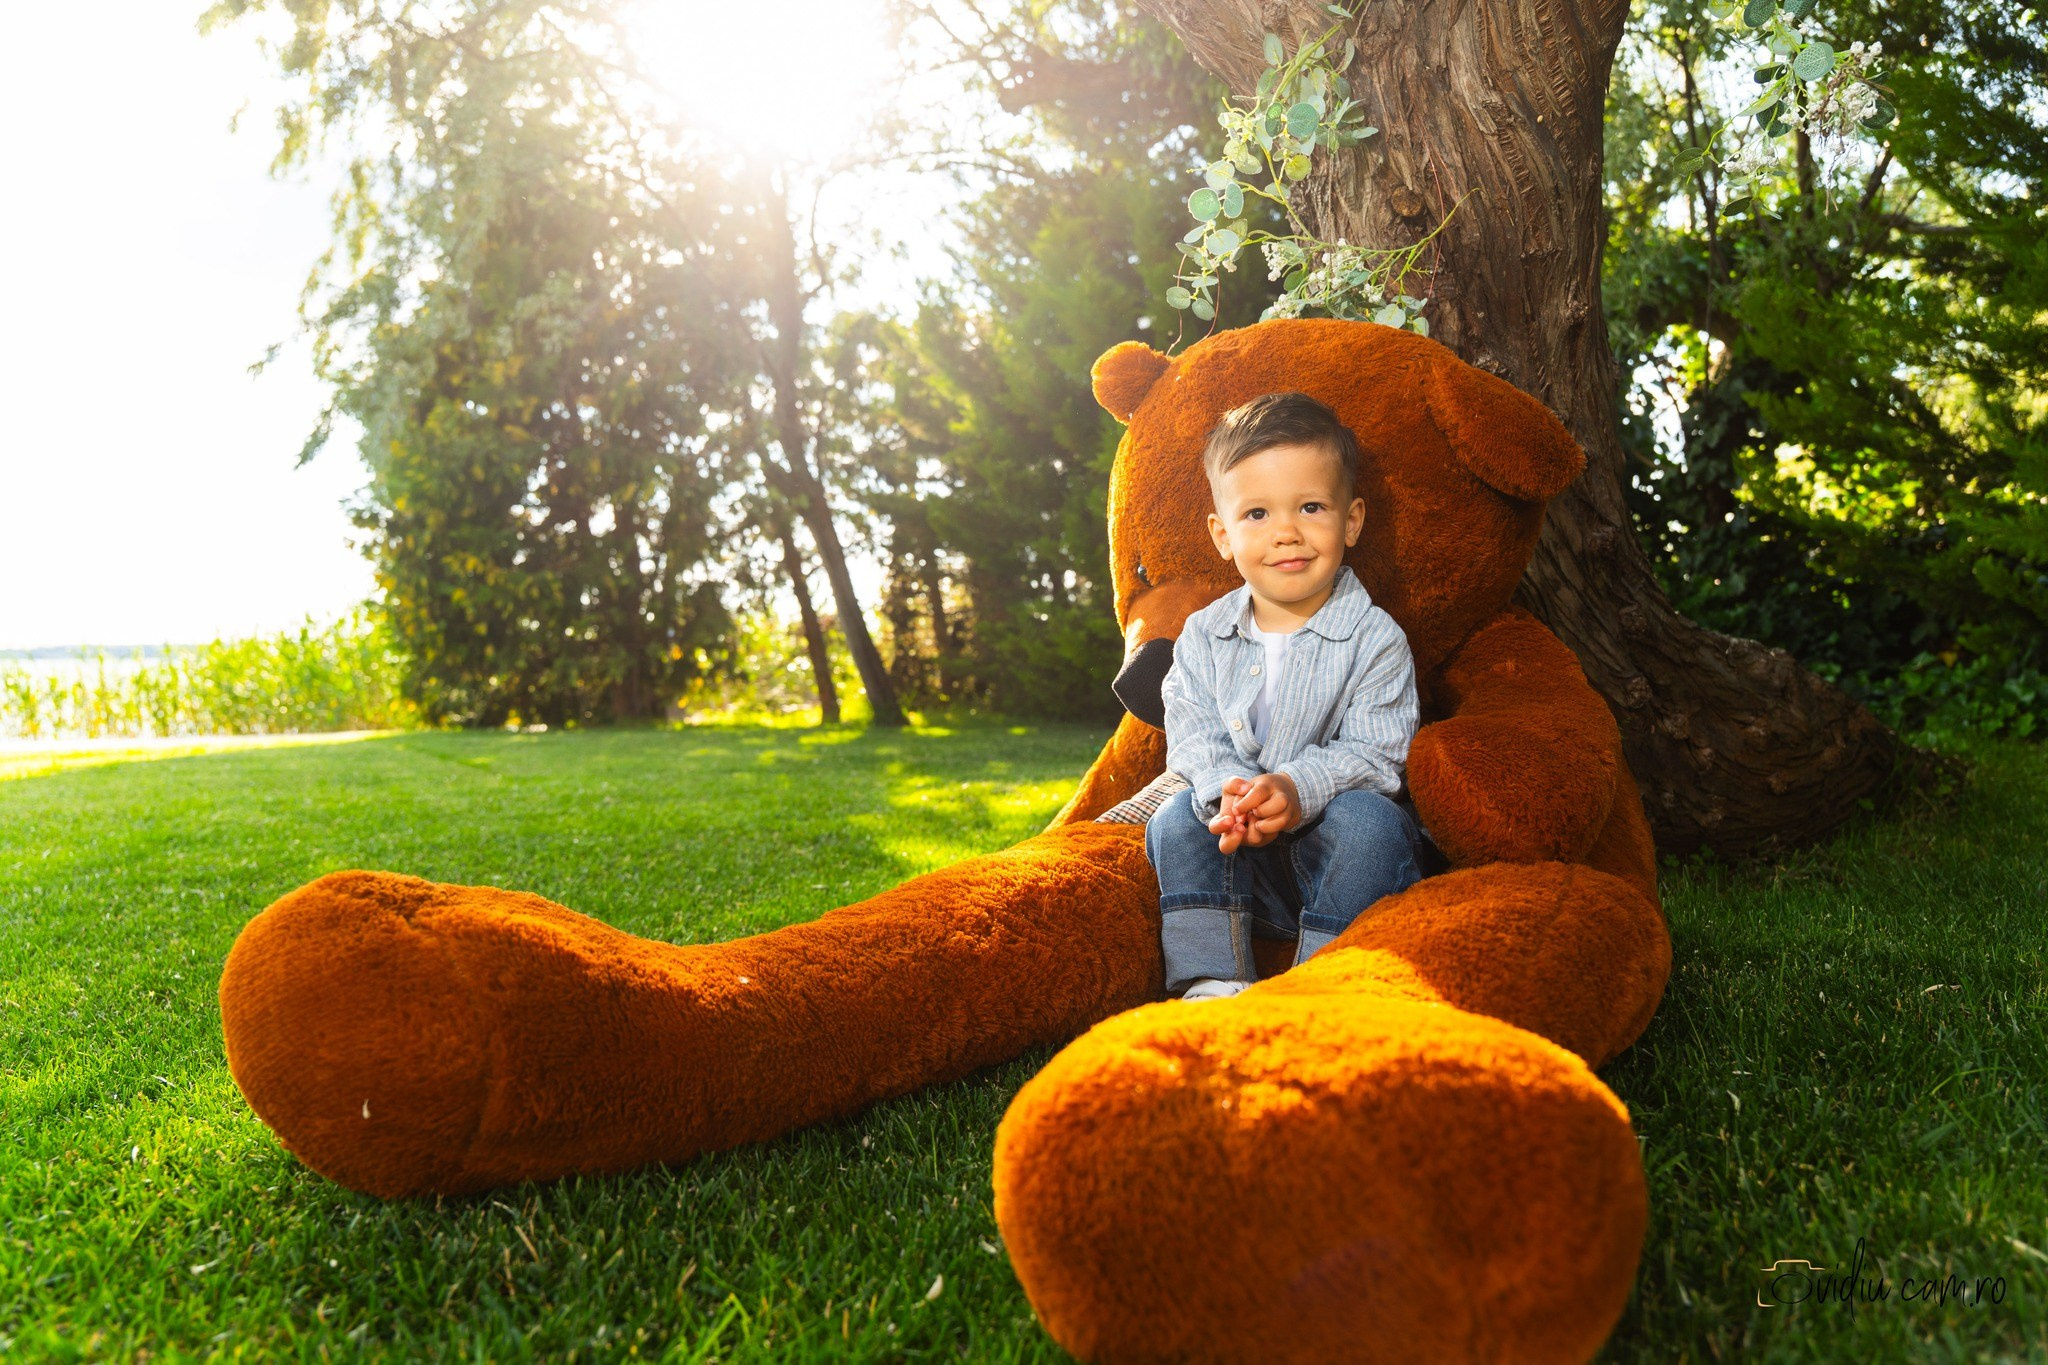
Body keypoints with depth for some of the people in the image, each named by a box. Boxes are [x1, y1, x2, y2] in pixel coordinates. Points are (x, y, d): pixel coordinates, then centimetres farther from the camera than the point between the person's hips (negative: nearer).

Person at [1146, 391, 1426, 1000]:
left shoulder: (1374, 638, -7)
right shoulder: (1203, 636, 4)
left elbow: (1373, 754, -14)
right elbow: (1193, 736, -4)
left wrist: (1297, 789, -33)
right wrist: (1226, 791, -28)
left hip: (1333, 848, -3)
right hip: (1244, 862, 3)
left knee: (1368, 819, -32)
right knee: (1179, 817, -21)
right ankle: (1211, 982, -23)